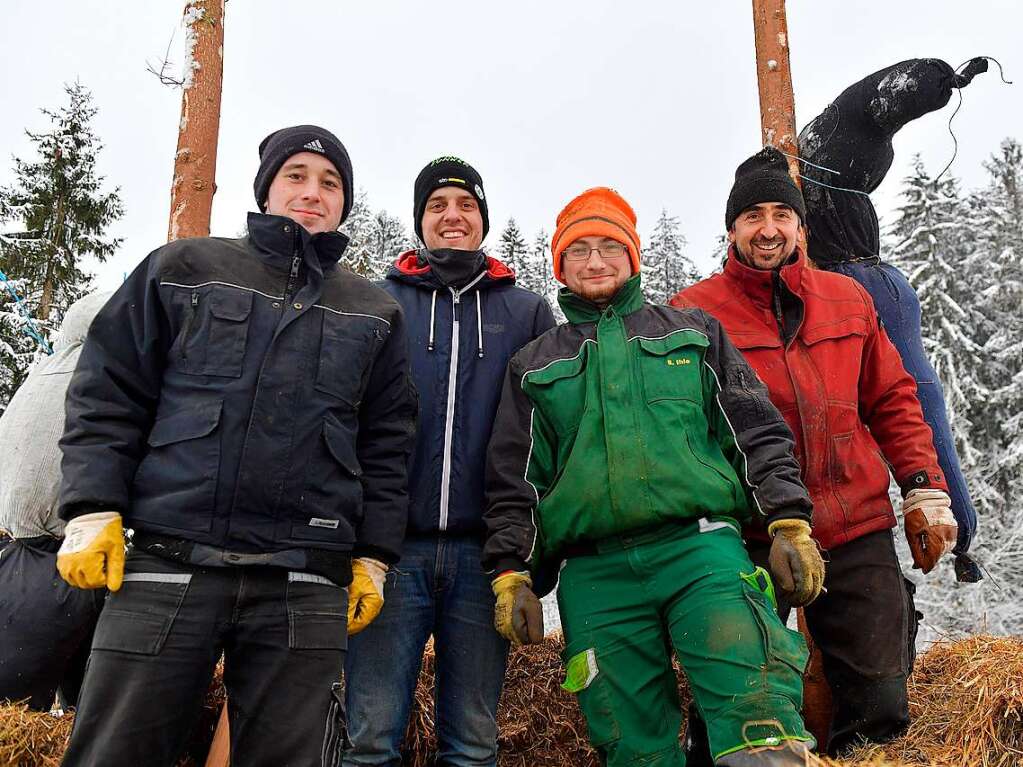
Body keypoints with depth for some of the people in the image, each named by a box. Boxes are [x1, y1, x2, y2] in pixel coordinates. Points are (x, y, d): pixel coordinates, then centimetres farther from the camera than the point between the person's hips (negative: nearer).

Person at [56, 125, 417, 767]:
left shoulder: (375, 313, 15)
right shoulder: (185, 270, 12)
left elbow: (386, 445, 14)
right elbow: (109, 395, 8)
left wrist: (373, 559, 8)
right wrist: (92, 512, -2)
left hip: (305, 586, 1)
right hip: (166, 568, 0)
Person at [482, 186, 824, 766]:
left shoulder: (694, 331, 18)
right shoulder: (534, 365, 19)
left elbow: (758, 434, 12)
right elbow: (512, 480, 16)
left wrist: (789, 523, 1)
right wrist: (511, 573, 7)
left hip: (701, 549, -1)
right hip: (595, 576, 1)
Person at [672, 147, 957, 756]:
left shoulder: (848, 298, 11)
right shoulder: (695, 312, -2)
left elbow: (893, 400, 16)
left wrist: (925, 488, 8)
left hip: (860, 532, 4)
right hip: (751, 539, -3)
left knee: (880, 711, 11)